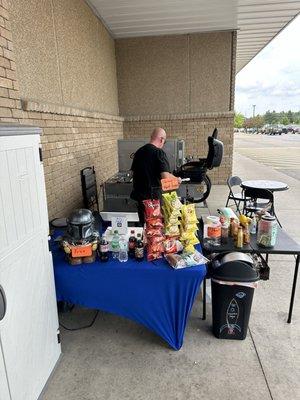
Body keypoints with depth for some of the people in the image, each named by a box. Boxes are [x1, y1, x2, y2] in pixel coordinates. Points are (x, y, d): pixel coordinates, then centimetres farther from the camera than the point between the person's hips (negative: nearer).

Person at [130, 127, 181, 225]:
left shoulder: (139, 151, 9)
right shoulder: (159, 153, -14)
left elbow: (133, 172, 17)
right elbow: (165, 176, -21)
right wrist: (177, 179, -4)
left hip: (139, 193, 7)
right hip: (153, 195, -7)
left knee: (143, 223, 16)